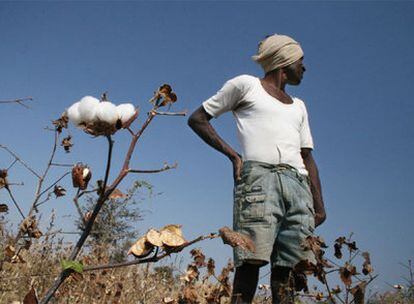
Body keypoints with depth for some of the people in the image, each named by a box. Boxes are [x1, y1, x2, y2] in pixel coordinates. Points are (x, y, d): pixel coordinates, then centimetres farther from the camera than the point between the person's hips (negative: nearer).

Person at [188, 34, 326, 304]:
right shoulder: (246, 85, 15)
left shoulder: (299, 106, 31)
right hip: (259, 174, -5)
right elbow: (197, 118, 13)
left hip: (299, 183, 5)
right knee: (252, 260, -17)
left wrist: (319, 204, 12)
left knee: (289, 269, -5)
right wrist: (233, 155, 1)